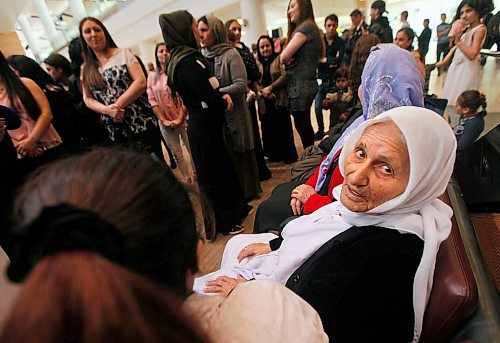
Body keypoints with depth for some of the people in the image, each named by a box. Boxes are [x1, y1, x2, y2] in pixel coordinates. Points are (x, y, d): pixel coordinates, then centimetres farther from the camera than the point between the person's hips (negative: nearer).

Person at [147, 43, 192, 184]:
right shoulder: (152, 76, 4)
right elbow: (152, 100, 2)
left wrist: (180, 118, -12)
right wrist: (163, 120, -6)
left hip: (182, 119, -2)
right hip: (165, 123, 3)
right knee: (177, 154, 10)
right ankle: (186, 178, 25)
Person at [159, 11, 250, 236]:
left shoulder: (181, 59, 9)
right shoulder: (187, 61, -21)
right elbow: (211, 99, -25)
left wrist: (222, 97, -5)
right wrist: (224, 102, -4)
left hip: (204, 124, 10)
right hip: (204, 127, -10)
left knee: (222, 168, 20)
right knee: (213, 176, 5)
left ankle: (236, 210, 40)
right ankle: (223, 223, 25)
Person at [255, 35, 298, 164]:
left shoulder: (279, 58, 2)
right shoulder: (257, 63, 12)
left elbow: (284, 75, -11)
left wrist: (270, 88, -14)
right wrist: (263, 91, -13)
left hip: (280, 100, -4)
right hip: (265, 102, 4)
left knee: (284, 128, 0)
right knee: (269, 129, 9)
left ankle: (289, 155, 14)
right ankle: (275, 154, 24)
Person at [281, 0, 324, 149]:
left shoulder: (305, 27, -9)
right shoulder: (310, 27, 21)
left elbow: (284, 57, -17)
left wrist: (284, 57, 6)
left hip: (301, 85, -10)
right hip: (304, 83, 10)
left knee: (302, 126, -3)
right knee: (304, 125, 14)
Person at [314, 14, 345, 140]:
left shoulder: (340, 42, 2)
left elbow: (339, 59, -13)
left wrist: (323, 59, -8)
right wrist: (330, 62, -15)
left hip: (335, 79, -1)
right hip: (322, 79, 1)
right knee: (318, 107, 0)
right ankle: (321, 130, 19)